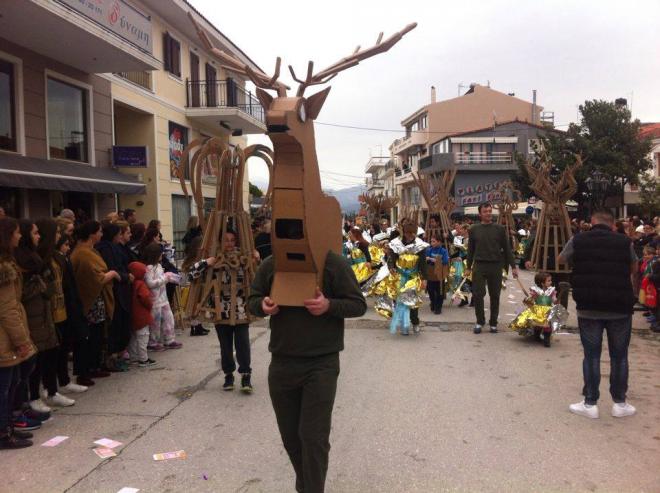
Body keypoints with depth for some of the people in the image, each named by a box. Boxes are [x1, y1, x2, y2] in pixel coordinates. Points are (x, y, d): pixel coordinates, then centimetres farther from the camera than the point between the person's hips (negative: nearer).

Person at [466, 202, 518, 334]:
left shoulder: (500, 229, 3)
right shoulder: (474, 229, 5)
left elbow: (507, 248, 5)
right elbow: (470, 249, 10)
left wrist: (513, 266, 1)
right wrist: (469, 267, 9)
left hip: (495, 266, 0)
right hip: (479, 265, 0)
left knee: (495, 296, 5)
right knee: (477, 294, -2)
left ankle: (493, 323, 17)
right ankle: (480, 321, 13)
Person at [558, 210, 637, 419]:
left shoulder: (578, 240, -2)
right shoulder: (624, 242, 0)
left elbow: (561, 259, 17)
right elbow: (634, 270, 17)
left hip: (588, 308, 0)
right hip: (620, 308, 1)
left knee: (591, 355, 8)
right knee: (619, 356, 12)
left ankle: (590, 403, 12)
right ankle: (620, 403, 21)